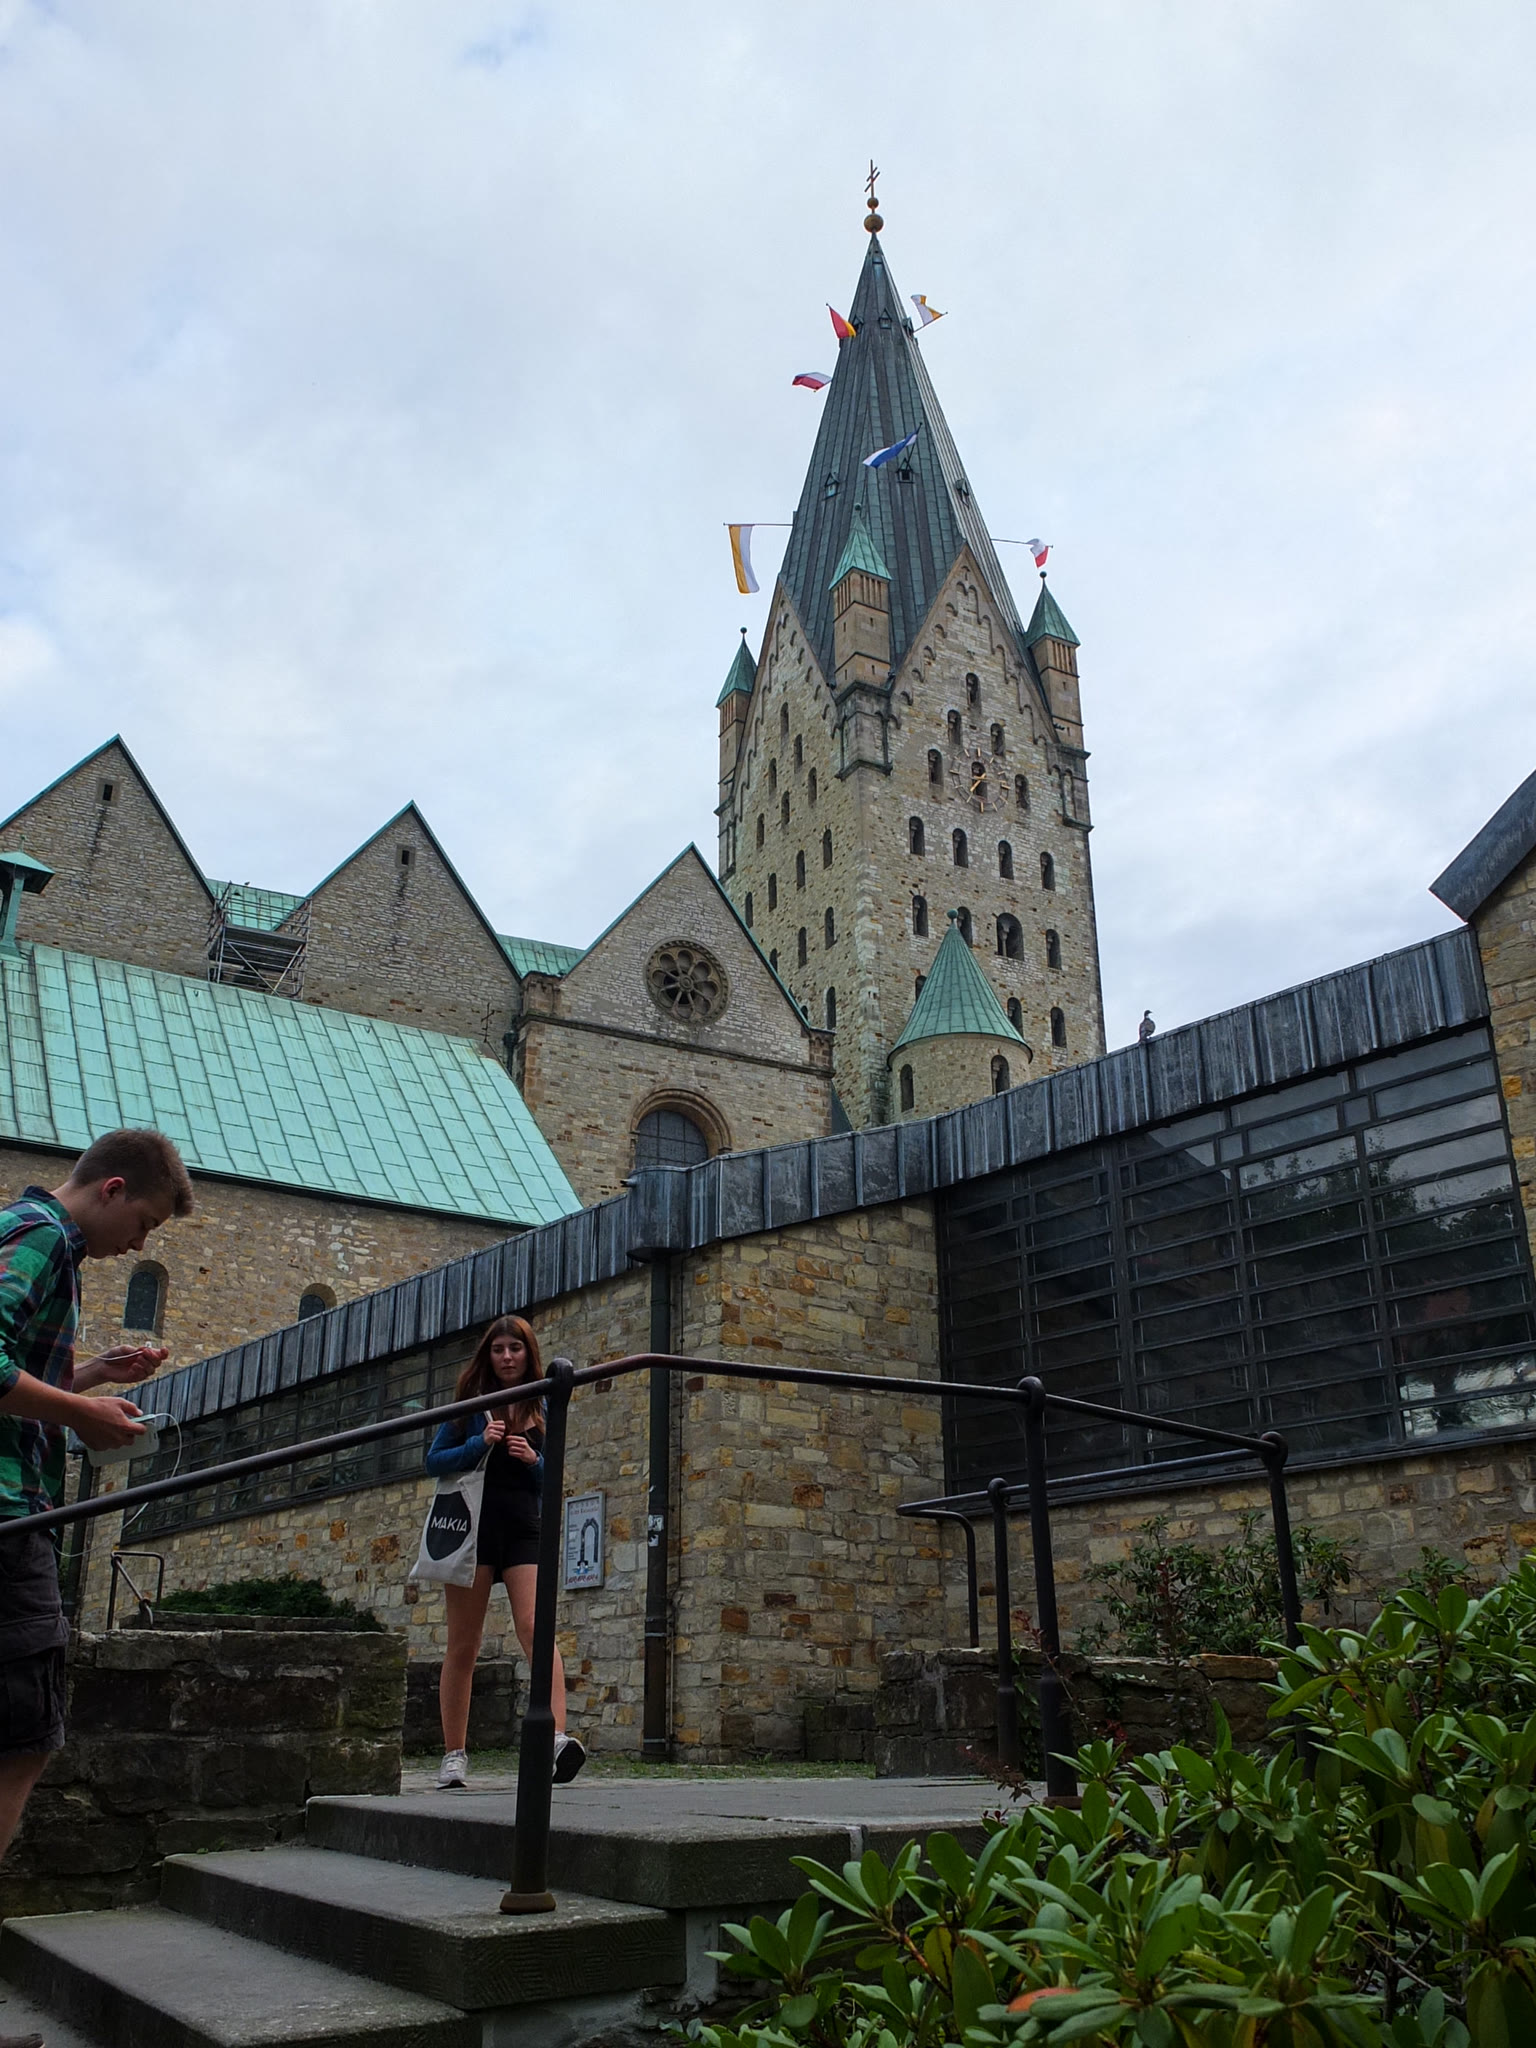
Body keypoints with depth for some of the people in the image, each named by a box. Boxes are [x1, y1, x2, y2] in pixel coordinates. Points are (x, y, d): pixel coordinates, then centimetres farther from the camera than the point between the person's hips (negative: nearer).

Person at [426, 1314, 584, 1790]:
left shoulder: (542, 1407, 12)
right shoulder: (471, 1400, 7)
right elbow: (434, 1461, 4)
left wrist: (535, 1461, -6)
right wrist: (479, 1444, -12)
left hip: (524, 1528, 1)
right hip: (473, 1524, -1)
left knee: (535, 1628, -17)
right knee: (463, 1646, 3)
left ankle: (559, 1736, -28)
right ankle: (454, 1756, 12)